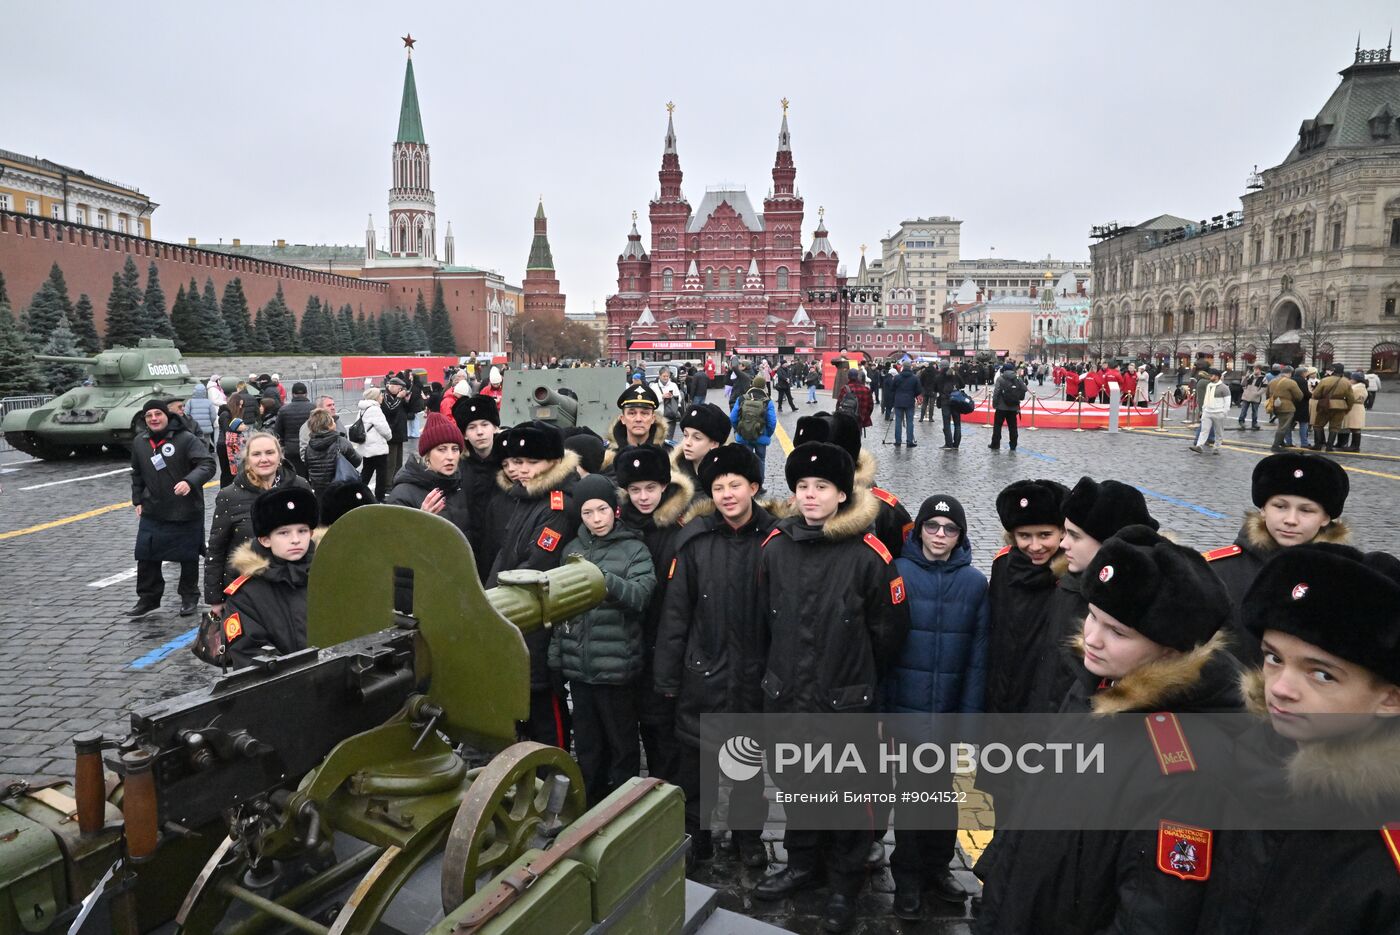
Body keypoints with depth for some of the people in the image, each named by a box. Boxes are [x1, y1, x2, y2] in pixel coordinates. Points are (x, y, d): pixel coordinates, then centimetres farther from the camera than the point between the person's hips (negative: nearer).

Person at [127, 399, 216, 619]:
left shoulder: (185, 439, -13)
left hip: (187, 512, -4)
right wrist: (138, 500, 14)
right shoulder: (139, 442, 6)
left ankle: (189, 598, 25)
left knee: (189, 557, 9)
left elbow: (207, 464, -21)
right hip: (152, 512, 4)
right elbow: (137, 474, 20)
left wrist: (190, 481, -36)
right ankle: (148, 599, 18)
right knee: (146, 557, 3)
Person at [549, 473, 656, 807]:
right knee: (586, 744, 16)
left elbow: (641, 594, -18)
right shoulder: (572, 549, 9)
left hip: (616, 664, -4)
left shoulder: (634, 549, -4)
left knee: (622, 743, 8)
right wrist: (555, 655, 13)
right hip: (578, 663, 4)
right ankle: (589, 805, 31)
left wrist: (605, 579, -34)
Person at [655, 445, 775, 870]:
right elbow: (674, 613, -4)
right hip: (702, 673, 0)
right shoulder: (695, 539, -7)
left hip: (755, 673, 0)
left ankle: (748, 834, 37)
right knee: (693, 757, 11)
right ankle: (695, 832, 33)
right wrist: (667, 677, -2)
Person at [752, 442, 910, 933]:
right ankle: (802, 864, 42)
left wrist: (861, 679, 5)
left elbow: (889, 629, -6)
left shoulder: (868, 554, -15)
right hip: (787, 695, 4)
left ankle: (844, 883, 33)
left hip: (847, 700, -4)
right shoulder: (775, 546, -3)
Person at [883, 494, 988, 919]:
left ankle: (937, 867, 35)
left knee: (942, 789, 15)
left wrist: (971, 711, -5)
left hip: (949, 709, 2)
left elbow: (979, 654, -1)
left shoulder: (975, 583, -1)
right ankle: (909, 878, 24)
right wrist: (879, 703, -10)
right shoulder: (897, 573, -7)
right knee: (912, 790, 7)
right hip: (906, 706, -2)